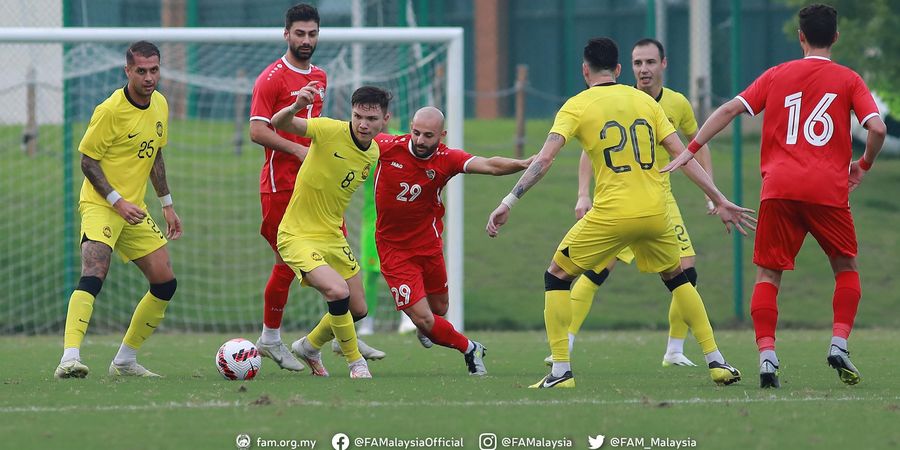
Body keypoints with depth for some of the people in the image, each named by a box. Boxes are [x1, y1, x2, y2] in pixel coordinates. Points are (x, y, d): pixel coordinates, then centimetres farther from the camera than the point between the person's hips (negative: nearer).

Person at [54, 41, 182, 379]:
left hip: (134, 209, 8)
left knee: (165, 283, 5)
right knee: (93, 276, -27)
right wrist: (118, 202, -19)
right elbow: (88, 160, -12)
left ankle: (125, 360, 17)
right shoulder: (110, 110, -16)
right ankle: (69, 359, -36)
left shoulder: (160, 105, 6)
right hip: (100, 206, -8)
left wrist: (167, 204, 20)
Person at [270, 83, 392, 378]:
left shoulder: (374, 153, 3)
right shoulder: (331, 131, -18)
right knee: (338, 291, -28)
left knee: (358, 309, 12)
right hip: (298, 237, -7)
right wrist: (294, 108, -49)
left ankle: (309, 346, 39)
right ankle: (356, 363, -8)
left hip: (333, 237, 7)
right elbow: (279, 124, -32)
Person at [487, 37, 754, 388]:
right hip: (655, 214, 4)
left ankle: (561, 370, 2)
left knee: (557, 277, 13)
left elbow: (545, 158, -10)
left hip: (611, 215, -4)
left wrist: (509, 202, -10)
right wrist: (719, 201, 12)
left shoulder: (576, 106, 2)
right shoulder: (645, 101, 12)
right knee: (677, 277, 27)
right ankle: (717, 362, 21)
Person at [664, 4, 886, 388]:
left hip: (779, 187, 1)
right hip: (828, 189, -1)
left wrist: (691, 149, 9)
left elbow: (730, 109, 5)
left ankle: (766, 355, -10)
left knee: (768, 274, 6)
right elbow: (877, 128, -4)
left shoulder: (777, 75, 13)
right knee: (845, 268, 18)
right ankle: (839, 344, 2)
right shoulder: (848, 80, 8)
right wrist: (864, 165, 15)